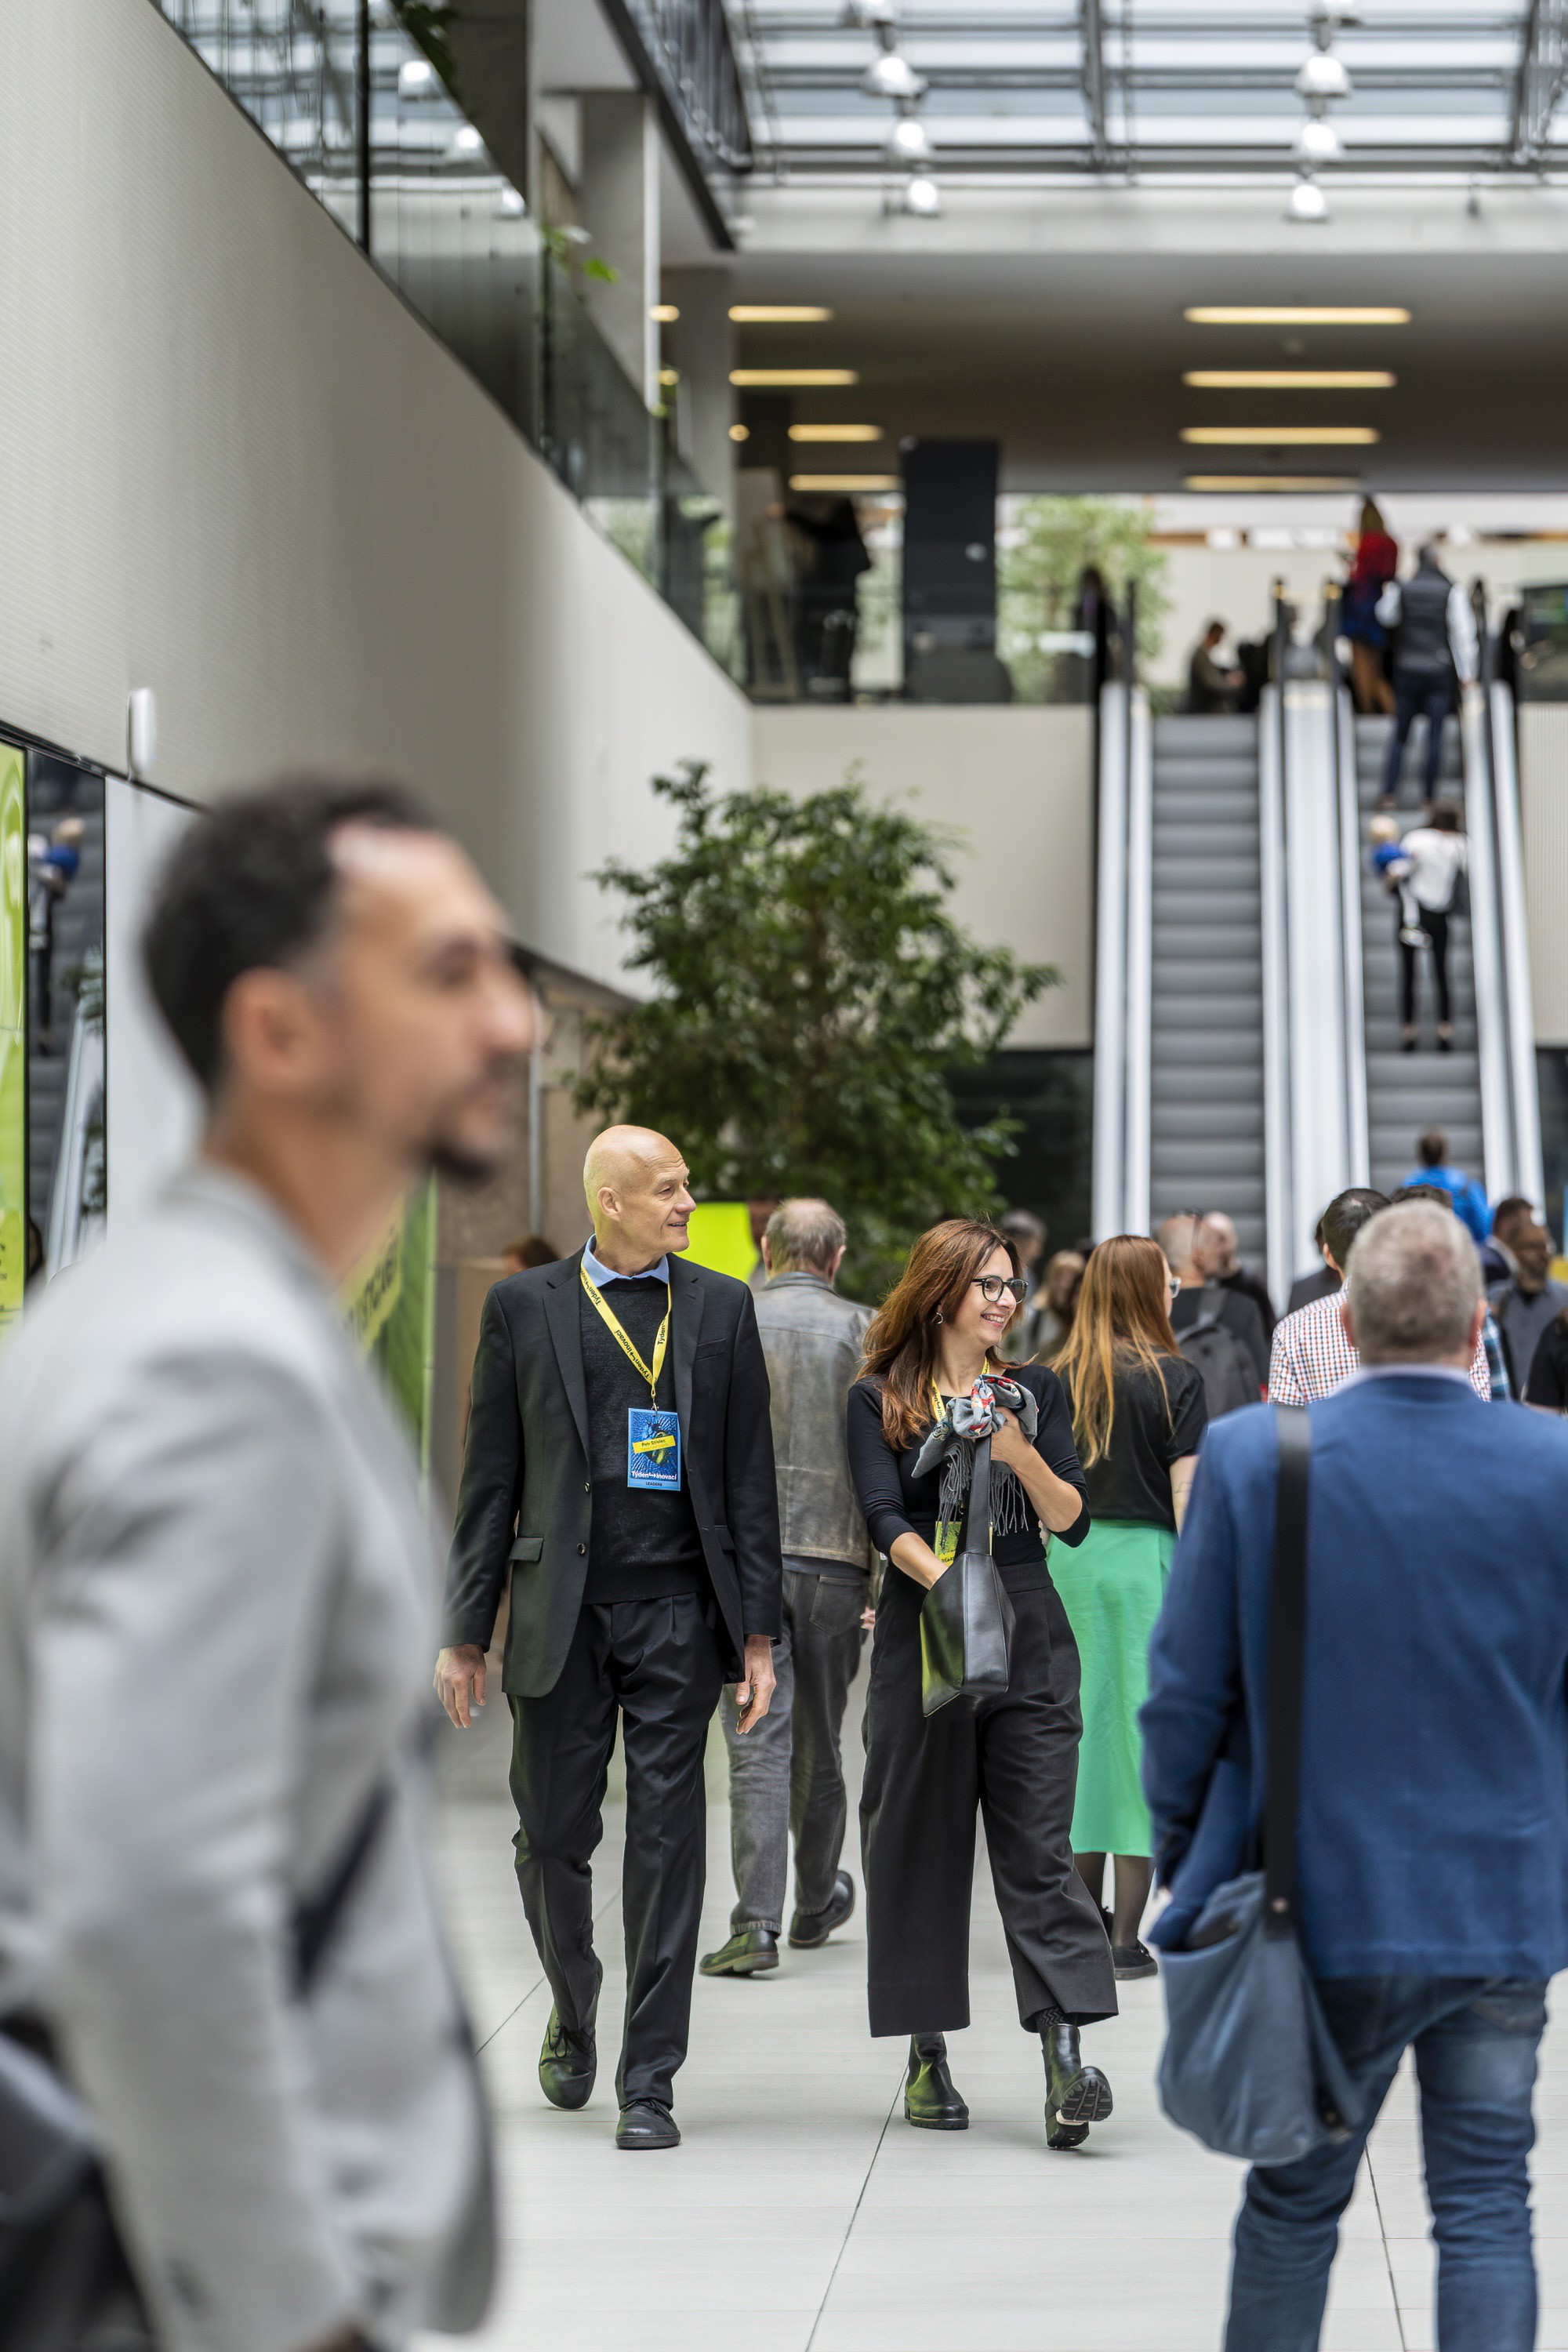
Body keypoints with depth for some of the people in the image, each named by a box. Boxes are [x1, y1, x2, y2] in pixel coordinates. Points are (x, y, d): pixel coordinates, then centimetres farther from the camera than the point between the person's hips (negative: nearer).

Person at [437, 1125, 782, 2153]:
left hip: (677, 1609, 0)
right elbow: (491, 1479, 6)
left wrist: (758, 1633, 1)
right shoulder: (526, 1306, 5)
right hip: (560, 1610, 0)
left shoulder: (722, 1307, 8)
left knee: (667, 1841, -2)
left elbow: (750, 1479, 7)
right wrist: (467, 1633, 2)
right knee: (553, 1835, 5)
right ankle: (574, 2010, 34)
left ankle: (650, 2083, 4)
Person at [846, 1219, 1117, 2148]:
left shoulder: (1036, 1391, 12)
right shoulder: (880, 1401, 5)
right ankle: (928, 2057, 14)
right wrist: (941, 1580, -25)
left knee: (1039, 1847, -7)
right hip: (922, 1634, -1)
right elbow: (884, 1516, -8)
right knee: (922, 1847, 3)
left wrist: (1021, 1455, -12)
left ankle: (1066, 2063, -16)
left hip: (1029, 1634, 1)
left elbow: (1072, 1522, 6)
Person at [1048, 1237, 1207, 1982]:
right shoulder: (1173, 1378, -6)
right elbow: (1187, 1490, -9)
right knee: (1142, 1722, 0)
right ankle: (1125, 1936, -1)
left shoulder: (1058, 1380, 5)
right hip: (1145, 1556, -4)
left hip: (1069, 1556, 4)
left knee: (1079, 1722, 13)